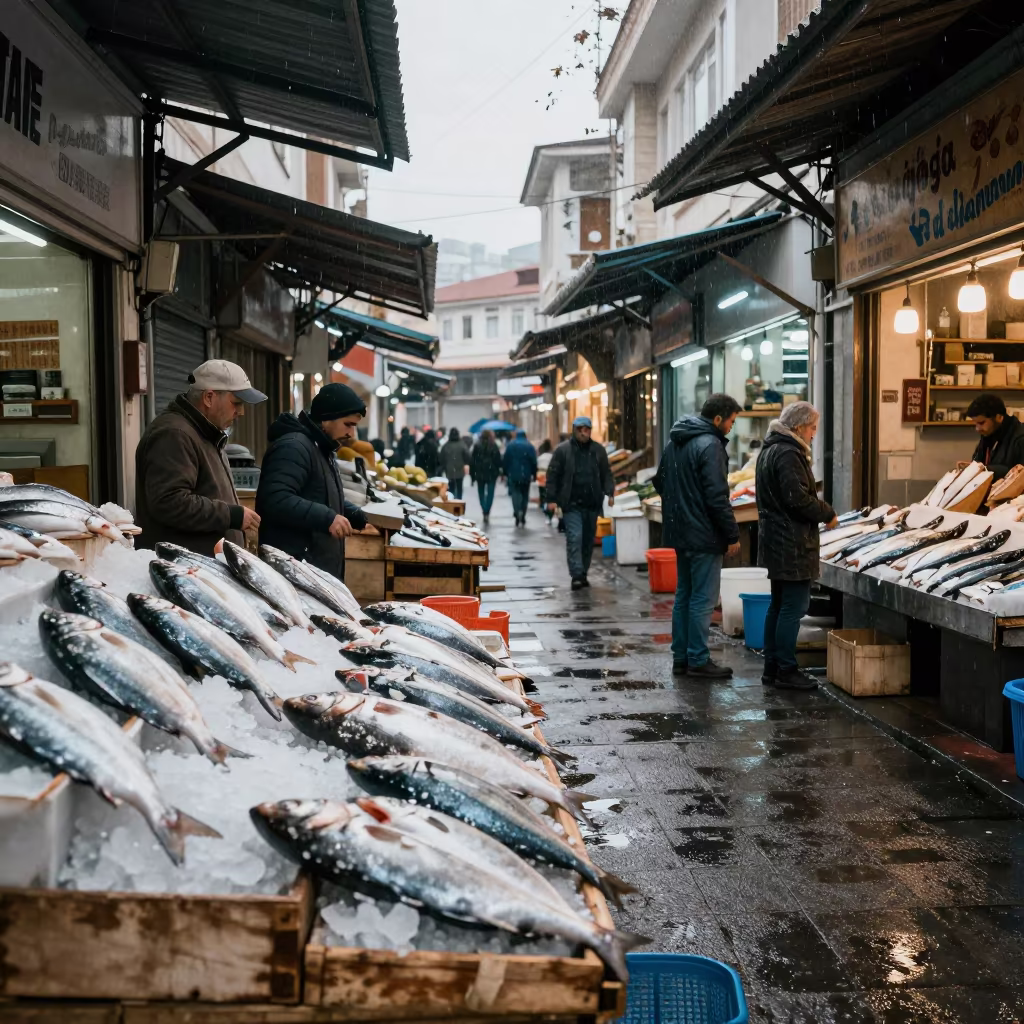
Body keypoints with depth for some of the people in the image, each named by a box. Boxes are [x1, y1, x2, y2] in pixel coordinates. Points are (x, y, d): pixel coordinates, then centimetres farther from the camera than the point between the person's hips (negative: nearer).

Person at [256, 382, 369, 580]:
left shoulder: (323, 450, 20)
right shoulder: (293, 447, -15)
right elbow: (276, 500, -28)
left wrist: (358, 517, 14)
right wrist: (326, 518, -29)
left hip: (321, 569, 11)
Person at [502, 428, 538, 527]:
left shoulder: (510, 445, 2)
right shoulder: (530, 446, 1)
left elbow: (505, 460, 1)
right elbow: (534, 462, -3)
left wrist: (505, 473, 7)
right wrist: (534, 474, 4)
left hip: (513, 474, -1)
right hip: (526, 475, 1)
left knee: (515, 493, -1)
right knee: (525, 495, 12)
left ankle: (517, 512, -25)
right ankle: (522, 516, 13)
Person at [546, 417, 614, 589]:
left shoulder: (598, 450, 8)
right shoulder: (562, 450, -1)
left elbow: (606, 474, 13)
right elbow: (552, 476, -1)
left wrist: (609, 492, -2)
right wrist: (551, 499, -7)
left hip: (592, 504, 4)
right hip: (572, 504, -4)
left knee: (588, 540, 9)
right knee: (574, 538, -12)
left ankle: (583, 573, 20)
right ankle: (576, 575, -13)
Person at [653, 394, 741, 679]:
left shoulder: (675, 442, 12)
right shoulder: (710, 445, -17)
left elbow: (660, 482, 22)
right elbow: (717, 497, -20)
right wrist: (732, 535, -13)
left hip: (679, 533, 9)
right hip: (704, 535, -9)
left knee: (684, 595, 15)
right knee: (703, 599, -2)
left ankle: (681, 657, 20)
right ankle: (698, 660, 3)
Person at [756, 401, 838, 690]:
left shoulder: (770, 450, 15)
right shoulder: (788, 454, -18)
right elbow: (799, 499, -23)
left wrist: (820, 508, 15)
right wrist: (828, 514, -8)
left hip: (775, 540, 11)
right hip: (792, 544, -11)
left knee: (778, 605, 15)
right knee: (794, 607, -5)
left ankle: (772, 667, 20)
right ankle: (786, 671, -1)